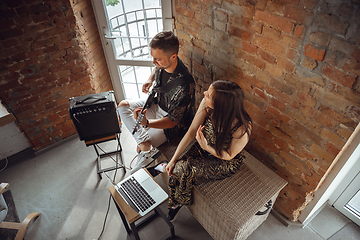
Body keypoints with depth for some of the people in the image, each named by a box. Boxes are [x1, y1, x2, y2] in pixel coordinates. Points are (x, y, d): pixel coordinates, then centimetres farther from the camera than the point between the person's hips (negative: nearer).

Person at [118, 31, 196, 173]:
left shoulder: (184, 86, -37)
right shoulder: (162, 64, -15)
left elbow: (172, 121, -29)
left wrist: (146, 123, -44)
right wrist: (150, 79, -7)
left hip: (175, 123, -8)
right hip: (158, 104, 8)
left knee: (140, 148, -16)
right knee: (123, 106, -5)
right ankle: (147, 146, -18)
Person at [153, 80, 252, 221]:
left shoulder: (242, 128, -35)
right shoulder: (206, 104, -25)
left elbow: (228, 156, -17)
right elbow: (191, 131, -14)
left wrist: (206, 147, -35)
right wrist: (173, 160, -15)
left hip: (225, 163, -3)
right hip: (204, 147, 4)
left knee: (183, 170, -24)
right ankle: (175, 203, 18)